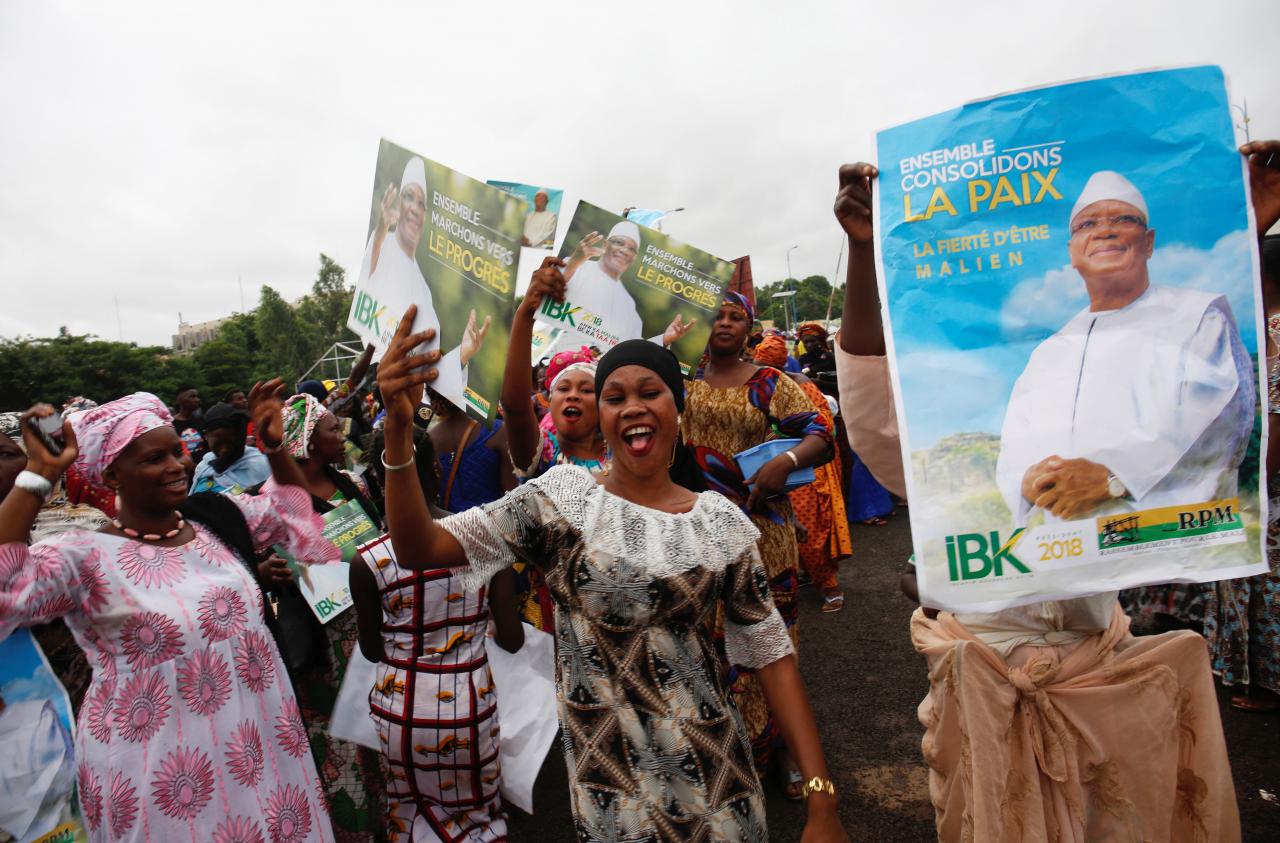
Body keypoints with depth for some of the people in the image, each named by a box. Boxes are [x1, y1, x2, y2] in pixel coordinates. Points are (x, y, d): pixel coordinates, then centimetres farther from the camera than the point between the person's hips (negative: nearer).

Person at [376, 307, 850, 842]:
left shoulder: (722, 522, -5)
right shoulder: (561, 499, -8)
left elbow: (772, 655, -2)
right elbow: (418, 549, -15)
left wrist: (821, 798, -6)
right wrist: (398, 429, -29)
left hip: (711, 774, 1)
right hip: (605, 780, -1)